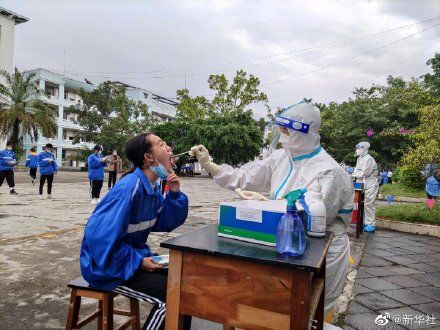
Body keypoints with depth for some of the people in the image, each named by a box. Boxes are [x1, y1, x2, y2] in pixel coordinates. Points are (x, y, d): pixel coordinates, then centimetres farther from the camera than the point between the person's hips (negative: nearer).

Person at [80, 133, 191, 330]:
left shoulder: (153, 186, 1)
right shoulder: (129, 188, -27)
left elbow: (165, 223, 6)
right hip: (110, 264, -9)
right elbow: (101, 238, -30)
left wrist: (174, 194, -8)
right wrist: (138, 262, -22)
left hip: (135, 256, 9)